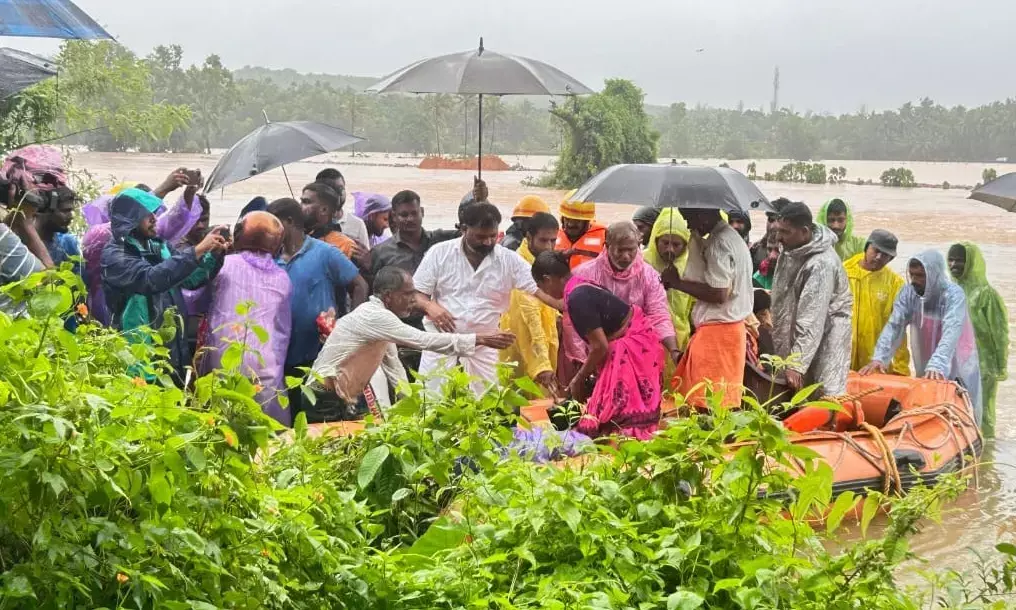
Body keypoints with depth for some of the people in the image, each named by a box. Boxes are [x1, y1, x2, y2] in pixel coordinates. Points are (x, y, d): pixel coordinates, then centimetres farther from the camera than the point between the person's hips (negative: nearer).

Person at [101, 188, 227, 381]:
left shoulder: (159, 246, 8)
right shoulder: (114, 255, -12)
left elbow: (191, 279, 12)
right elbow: (152, 279, -28)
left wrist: (213, 255, -7)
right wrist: (197, 251, -27)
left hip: (175, 350, 6)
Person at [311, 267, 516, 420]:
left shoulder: (380, 316, 10)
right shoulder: (373, 316, -21)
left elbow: (393, 367, 16)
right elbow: (424, 341, -24)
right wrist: (479, 339, -21)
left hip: (343, 397, 10)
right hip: (328, 399, -10)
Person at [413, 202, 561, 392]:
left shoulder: (509, 260, -2)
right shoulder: (440, 253, -2)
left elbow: (541, 289, -7)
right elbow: (415, 294, 2)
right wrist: (430, 306, -21)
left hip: (483, 350, 1)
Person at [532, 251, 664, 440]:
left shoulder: (576, 298, -19)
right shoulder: (582, 287, 10)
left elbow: (600, 346, -19)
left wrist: (579, 380, -5)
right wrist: (583, 375, 15)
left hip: (632, 345, -10)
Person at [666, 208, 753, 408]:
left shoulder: (719, 243, -16)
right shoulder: (730, 237, 15)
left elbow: (718, 294, -22)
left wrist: (677, 282, -12)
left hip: (717, 332, -10)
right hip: (729, 327, 10)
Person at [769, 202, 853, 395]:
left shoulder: (822, 264, -26)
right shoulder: (791, 250, 0)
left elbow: (812, 319, -29)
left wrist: (797, 364, -31)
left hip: (825, 334, -8)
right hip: (793, 333, 8)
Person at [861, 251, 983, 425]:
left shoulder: (954, 295, -20)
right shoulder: (908, 293, -6)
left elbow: (951, 333, -33)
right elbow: (894, 326, -13)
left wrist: (936, 366, -47)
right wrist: (879, 358, -28)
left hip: (956, 370, -4)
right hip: (924, 370, 4)